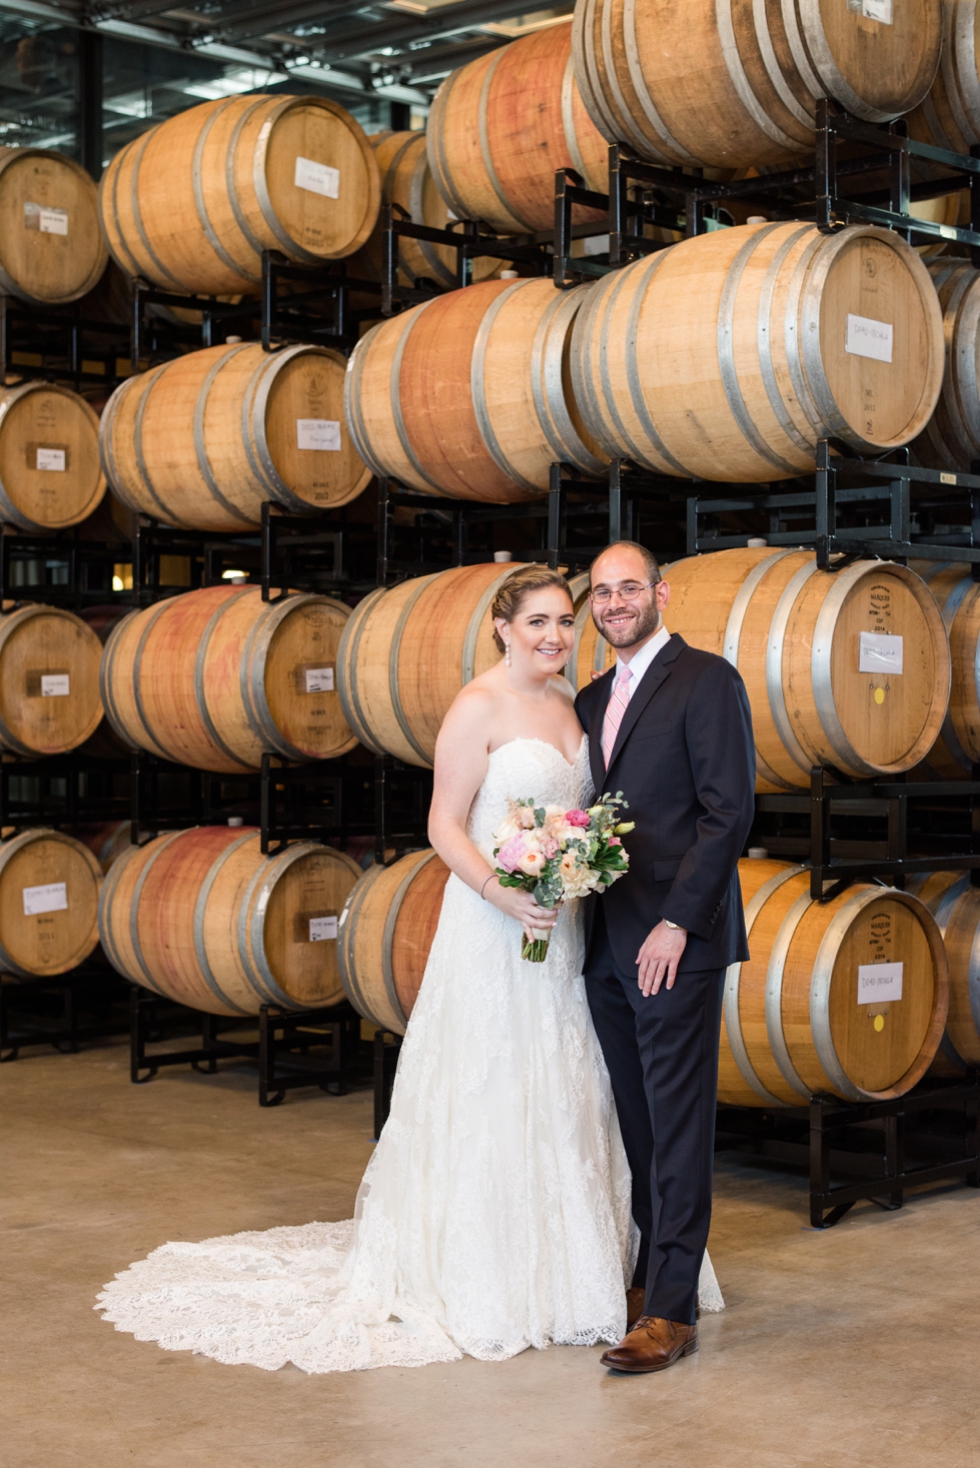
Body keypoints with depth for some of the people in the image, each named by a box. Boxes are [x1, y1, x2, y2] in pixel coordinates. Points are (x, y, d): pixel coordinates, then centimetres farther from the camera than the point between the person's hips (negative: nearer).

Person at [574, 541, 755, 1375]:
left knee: (677, 1126, -5)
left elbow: (730, 810, -13)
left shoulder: (707, 681, -6)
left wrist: (676, 923, -17)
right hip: (606, 945, 7)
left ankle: (672, 1312, -2)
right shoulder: (592, 701, 17)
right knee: (635, 1123, 12)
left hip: (676, 941, -7)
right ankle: (651, 1266, 22)